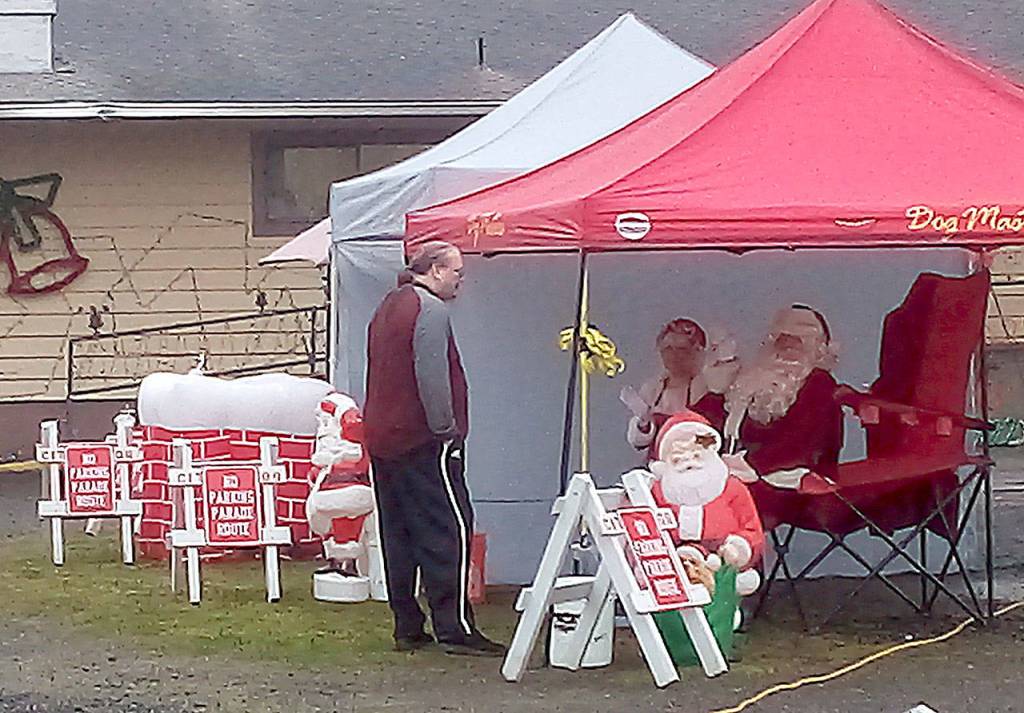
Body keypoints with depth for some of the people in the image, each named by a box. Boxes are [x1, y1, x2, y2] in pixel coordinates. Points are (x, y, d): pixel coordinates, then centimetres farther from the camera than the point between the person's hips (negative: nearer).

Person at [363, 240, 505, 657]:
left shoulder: (389, 308, 19)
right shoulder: (430, 310, -11)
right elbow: (433, 378, -20)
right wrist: (447, 430, -14)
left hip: (383, 439, 10)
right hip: (424, 444, -9)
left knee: (398, 534, 10)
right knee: (448, 529, -7)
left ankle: (407, 627, 12)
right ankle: (453, 627, -10)